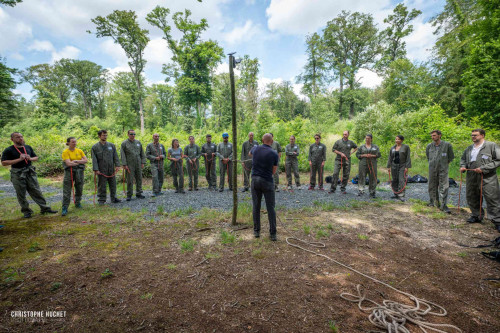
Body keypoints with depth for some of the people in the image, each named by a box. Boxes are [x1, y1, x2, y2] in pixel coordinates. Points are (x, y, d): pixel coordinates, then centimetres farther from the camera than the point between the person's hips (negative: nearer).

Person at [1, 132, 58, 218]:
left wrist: (30, 158, -6)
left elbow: (36, 157, 16)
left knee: (37, 191, 5)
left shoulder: (28, 147, 8)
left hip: (30, 172, 3)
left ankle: (45, 208, 9)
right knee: (21, 194, 6)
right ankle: (26, 211, 18)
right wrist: (19, 159, -19)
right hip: (17, 174, -3)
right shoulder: (8, 150, -6)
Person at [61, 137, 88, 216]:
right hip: (69, 172, -3)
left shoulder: (79, 151, 8)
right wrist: (80, 161, -5)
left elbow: (86, 160, 1)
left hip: (79, 171, 4)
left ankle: (78, 203, 31)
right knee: (67, 191, -4)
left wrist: (76, 161, -11)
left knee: (79, 189, 12)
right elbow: (68, 163, -14)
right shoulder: (65, 152, -4)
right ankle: (64, 208, -1)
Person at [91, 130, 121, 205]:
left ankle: (113, 198, 20)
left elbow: (115, 156, 5)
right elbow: (94, 159, -3)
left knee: (113, 184, 9)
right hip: (101, 170, -2)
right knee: (102, 185, 4)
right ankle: (101, 200, 15)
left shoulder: (111, 145, 8)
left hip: (111, 169, 3)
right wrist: (96, 169, -10)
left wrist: (117, 165, -5)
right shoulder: (95, 147, 1)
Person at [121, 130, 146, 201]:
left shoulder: (138, 142, 11)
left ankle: (139, 193, 16)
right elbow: (122, 155, -4)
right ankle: (129, 195, 9)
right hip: (130, 165, -4)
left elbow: (142, 153, 12)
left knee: (139, 179, 6)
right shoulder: (124, 143, 0)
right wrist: (124, 165, -11)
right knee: (130, 180, -1)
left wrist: (143, 163, 5)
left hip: (138, 164, 4)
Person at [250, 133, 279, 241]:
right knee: (270, 208, 5)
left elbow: (250, 154, 28)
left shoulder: (255, 149, 1)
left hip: (255, 180, 3)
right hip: (267, 181, -3)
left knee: (256, 207, 11)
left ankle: (256, 231, 19)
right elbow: (274, 171, 1)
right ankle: (273, 233, 9)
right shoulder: (274, 154, -8)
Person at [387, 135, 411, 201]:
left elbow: (408, 157, -6)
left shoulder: (406, 147, -3)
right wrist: (389, 167, 5)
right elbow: (390, 158, 9)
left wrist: (407, 167, -12)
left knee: (402, 180, -10)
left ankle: (401, 195, -11)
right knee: (395, 180, 7)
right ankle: (396, 194, 16)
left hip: (402, 166, -4)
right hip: (394, 166, 4)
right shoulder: (393, 148, 8)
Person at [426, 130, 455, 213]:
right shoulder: (429, 146, 3)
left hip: (443, 170, -2)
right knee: (432, 187, 10)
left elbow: (451, 157, 9)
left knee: (444, 187, -4)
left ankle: (443, 205, 0)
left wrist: (445, 163, 10)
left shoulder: (447, 145, -4)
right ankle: (432, 202, 23)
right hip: (432, 169, 3)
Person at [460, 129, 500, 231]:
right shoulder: (469, 148, 13)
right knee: (472, 199, 14)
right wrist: (463, 166, 5)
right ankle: (476, 216, 30)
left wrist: (483, 168, -17)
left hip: (487, 179, -6)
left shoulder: (492, 146, -4)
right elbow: (463, 159, 25)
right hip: (471, 178, 6)